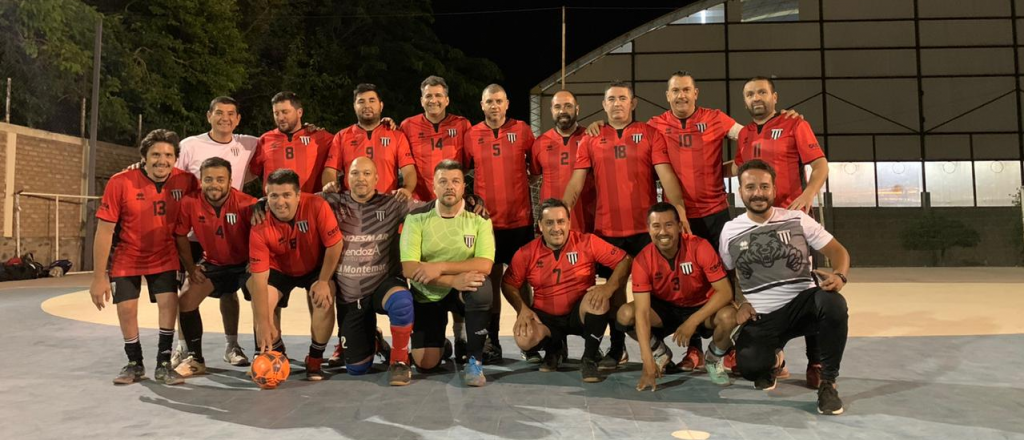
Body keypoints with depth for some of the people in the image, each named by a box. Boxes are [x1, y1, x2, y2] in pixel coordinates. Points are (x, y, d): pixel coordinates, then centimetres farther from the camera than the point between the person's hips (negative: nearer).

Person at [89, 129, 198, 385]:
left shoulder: (185, 181, -17)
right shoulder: (120, 183, -21)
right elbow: (104, 230, -16)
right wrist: (99, 277, -16)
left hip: (164, 257, 1)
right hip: (127, 257, 0)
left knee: (169, 303, -11)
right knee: (126, 308, -1)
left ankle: (164, 364, 5)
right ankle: (135, 364, 21)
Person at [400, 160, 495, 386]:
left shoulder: (479, 219, -9)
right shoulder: (416, 218, -10)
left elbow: (485, 265, -21)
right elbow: (409, 269, -19)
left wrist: (440, 267, -30)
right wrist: (453, 280, -31)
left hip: (465, 291, 0)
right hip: (427, 296, 1)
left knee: (482, 287, -36)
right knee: (425, 364, -9)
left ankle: (475, 360, -16)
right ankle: (441, 343, 32)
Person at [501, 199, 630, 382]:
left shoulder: (587, 242, -11)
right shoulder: (526, 253, -6)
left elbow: (624, 260, -11)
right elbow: (508, 283, 2)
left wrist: (608, 287, -28)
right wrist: (522, 309, -16)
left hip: (580, 313, -1)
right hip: (545, 317, 1)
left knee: (599, 299, -33)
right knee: (523, 339, -28)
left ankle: (590, 359, -10)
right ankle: (553, 350, 12)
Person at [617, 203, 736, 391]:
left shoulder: (699, 247, -24)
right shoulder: (643, 260, -21)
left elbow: (725, 291, -24)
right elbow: (642, 312, -26)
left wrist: (693, 321, -33)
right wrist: (648, 360, -33)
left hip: (701, 309, -1)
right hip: (664, 309, 1)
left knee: (728, 317, -33)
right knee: (625, 315, -25)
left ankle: (714, 359, 2)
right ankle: (661, 354, 6)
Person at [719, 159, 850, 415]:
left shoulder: (798, 219, 0)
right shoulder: (730, 231, 4)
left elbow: (838, 251, 1)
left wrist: (840, 276, -21)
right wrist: (740, 303, 0)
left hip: (802, 304, 0)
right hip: (761, 317, 1)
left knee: (833, 303, -35)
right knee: (748, 365, -26)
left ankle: (828, 383, -14)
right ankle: (772, 361, 17)